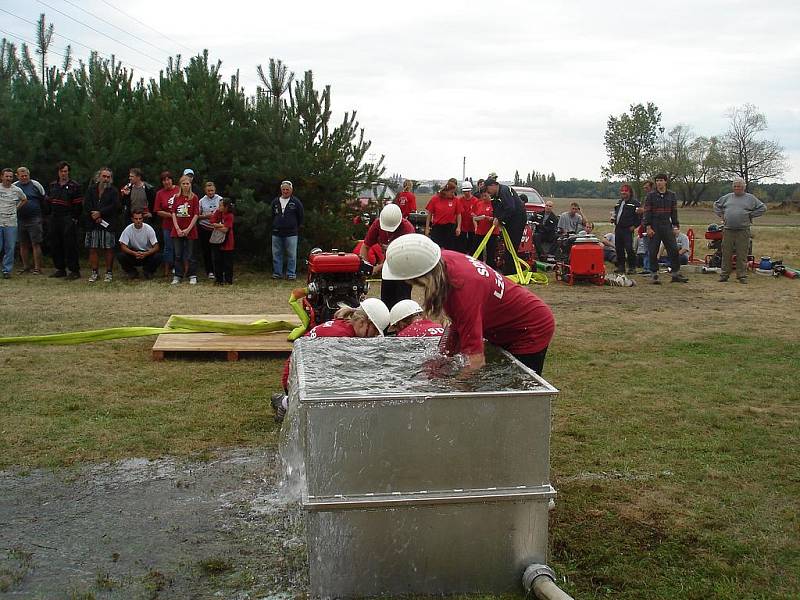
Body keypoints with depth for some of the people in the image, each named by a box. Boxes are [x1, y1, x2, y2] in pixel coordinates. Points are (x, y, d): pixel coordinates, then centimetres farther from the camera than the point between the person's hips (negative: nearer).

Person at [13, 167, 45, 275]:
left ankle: (37, 268, -4)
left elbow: (44, 199, 10)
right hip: (20, 220, 4)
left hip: (34, 220, -3)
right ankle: (26, 267, 17)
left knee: (36, 244, -6)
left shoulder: (36, 185, 1)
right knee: (23, 244, 8)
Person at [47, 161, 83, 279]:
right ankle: (60, 269, 18)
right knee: (55, 245, 9)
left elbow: (79, 204, -6)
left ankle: (74, 270, -4)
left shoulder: (74, 186, -4)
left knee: (70, 245, -8)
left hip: (68, 219, -7)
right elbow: (48, 200, 23)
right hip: (54, 219, 7)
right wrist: (52, 214, 13)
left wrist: (75, 218, -10)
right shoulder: (52, 185, 14)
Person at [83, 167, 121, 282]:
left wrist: (100, 213, -11)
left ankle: (109, 273, 8)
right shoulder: (91, 190, 13)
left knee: (108, 249, 0)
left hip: (108, 224, -2)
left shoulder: (113, 191, 6)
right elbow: (86, 206, 4)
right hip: (93, 224, 2)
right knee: (93, 249, 2)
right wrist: (95, 217, -9)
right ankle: (94, 272, 10)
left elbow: (115, 206, -7)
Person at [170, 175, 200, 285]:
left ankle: (192, 276, 11)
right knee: (178, 255, 6)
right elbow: (173, 213, 5)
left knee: (190, 255, 2)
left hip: (190, 231, -3)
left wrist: (188, 229, -10)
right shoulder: (177, 197, 7)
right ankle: (177, 276, 13)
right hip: (177, 231, 3)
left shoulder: (194, 197, -2)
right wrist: (177, 228, -6)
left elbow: (196, 214, -5)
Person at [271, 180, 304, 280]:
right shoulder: (275, 201, 13)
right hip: (276, 233, 3)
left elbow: (300, 217, 7)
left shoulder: (296, 202, 3)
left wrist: (297, 228, 5)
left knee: (291, 255, -1)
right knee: (276, 254, 5)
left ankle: (291, 274, 4)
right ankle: (277, 273, 12)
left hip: (291, 233, -3)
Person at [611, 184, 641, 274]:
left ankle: (632, 267, -4)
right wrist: (613, 219, 13)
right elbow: (614, 211, 32)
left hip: (628, 229, -7)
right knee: (618, 248, 9)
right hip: (618, 229, 7)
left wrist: (635, 225, -10)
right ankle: (621, 266, 18)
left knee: (629, 248, -12)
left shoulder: (634, 202, -4)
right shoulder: (619, 202, 19)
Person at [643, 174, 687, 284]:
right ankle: (655, 275, 8)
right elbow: (647, 212, -4)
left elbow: (674, 212, 12)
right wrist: (648, 227, -12)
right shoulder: (651, 196, 0)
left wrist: (676, 226, 5)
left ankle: (676, 274, 4)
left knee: (674, 249, -2)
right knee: (653, 252, 0)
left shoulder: (671, 195, 9)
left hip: (667, 226, 3)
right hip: (654, 227, -2)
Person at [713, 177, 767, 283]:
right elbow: (716, 205, 26)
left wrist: (750, 215, 1)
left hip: (743, 231, -2)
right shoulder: (727, 197, 14)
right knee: (726, 254, 3)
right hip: (728, 230, 2)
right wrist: (721, 215, 13)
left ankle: (742, 276, 6)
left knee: (742, 255, 0)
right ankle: (724, 275, 11)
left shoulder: (750, 198, 6)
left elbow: (763, 208, 7)